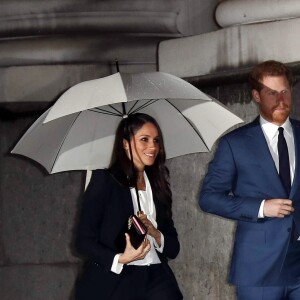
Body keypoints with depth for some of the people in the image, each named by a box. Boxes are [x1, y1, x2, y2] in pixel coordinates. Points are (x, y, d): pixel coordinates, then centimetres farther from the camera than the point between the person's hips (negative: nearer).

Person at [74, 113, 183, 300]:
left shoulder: (158, 188, 17)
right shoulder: (104, 180, 2)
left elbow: (173, 247, 14)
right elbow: (84, 240, -4)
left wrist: (154, 233, -6)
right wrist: (120, 259, -19)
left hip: (156, 281, 4)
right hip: (113, 281, -4)